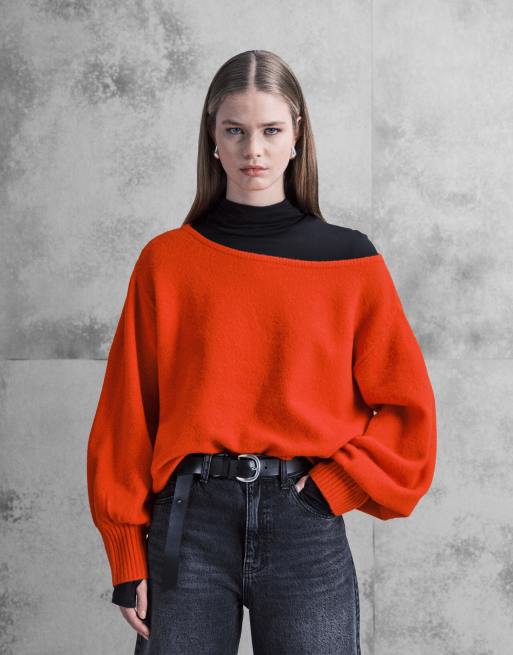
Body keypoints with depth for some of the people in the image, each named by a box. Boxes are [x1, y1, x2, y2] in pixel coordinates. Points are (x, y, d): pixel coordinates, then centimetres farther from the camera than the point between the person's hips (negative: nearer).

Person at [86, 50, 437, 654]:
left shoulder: (350, 261, 3)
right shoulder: (167, 262, 3)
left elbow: (407, 409, 5)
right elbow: (128, 413, 2)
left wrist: (334, 485, -6)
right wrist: (128, 561, -1)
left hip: (306, 527, 0)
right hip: (190, 519, 0)